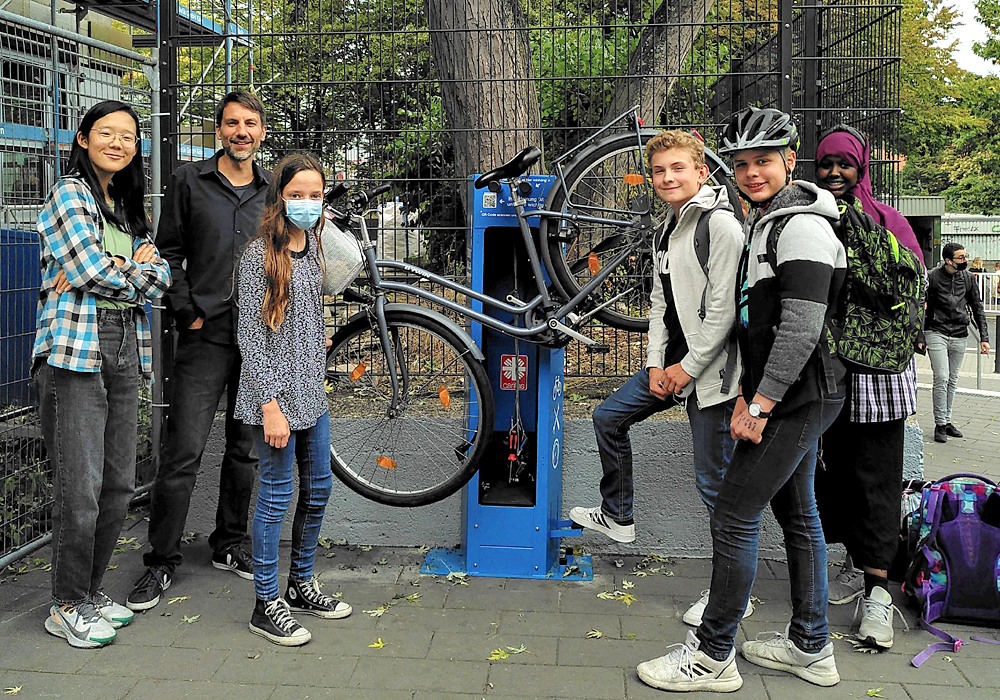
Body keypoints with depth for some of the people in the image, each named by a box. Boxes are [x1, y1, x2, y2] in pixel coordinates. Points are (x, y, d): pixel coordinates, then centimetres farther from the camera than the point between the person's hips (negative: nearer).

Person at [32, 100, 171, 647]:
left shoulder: (127, 206, 20)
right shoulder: (69, 194, -3)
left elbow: (161, 278, 10)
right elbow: (93, 272, -14)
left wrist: (111, 272, -8)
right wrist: (139, 272, 3)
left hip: (124, 351, 7)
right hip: (75, 350, -7)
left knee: (119, 484, 9)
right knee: (79, 488, -5)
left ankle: (92, 590, 23)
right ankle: (67, 606, 9)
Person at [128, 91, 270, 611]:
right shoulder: (188, 181, 4)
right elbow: (168, 254, 3)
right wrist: (189, 313, -5)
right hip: (206, 336, -3)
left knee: (246, 450, 11)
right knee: (183, 453, -6)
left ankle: (230, 547, 26)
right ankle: (161, 562, 6)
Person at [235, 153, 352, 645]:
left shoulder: (312, 245, 8)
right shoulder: (260, 256, -14)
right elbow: (250, 336, -16)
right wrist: (270, 405, -20)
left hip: (311, 391, 8)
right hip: (274, 392, -8)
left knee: (318, 487, 14)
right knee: (277, 494, -1)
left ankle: (301, 585, 31)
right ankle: (266, 604, 12)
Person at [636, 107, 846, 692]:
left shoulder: (802, 227, -18)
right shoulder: (766, 222, 16)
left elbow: (802, 329, -25)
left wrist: (758, 407, -22)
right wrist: (750, 395, 15)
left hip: (795, 400, -11)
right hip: (790, 397, 11)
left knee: (734, 518, -6)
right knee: (798, 514, 15)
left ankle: (712, 656, 5)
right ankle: (810, 648, 27)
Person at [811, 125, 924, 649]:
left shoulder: (887, 221, 2)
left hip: (877, 371, -3)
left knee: (875, 479, -3)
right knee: (836, 472, 10)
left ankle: (876, 592, 1)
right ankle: (855, 566, 26)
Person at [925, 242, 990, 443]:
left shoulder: (969, 279, 6)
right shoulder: (932, 277, -7)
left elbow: (977, 309, 13)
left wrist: (984, 338, 8)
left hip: (960, 336, 4)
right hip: (937, 333, -4)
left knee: (953, 380, 9)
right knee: (941, 378, -10)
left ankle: (947, 420, 20)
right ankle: (940, 425, -3)